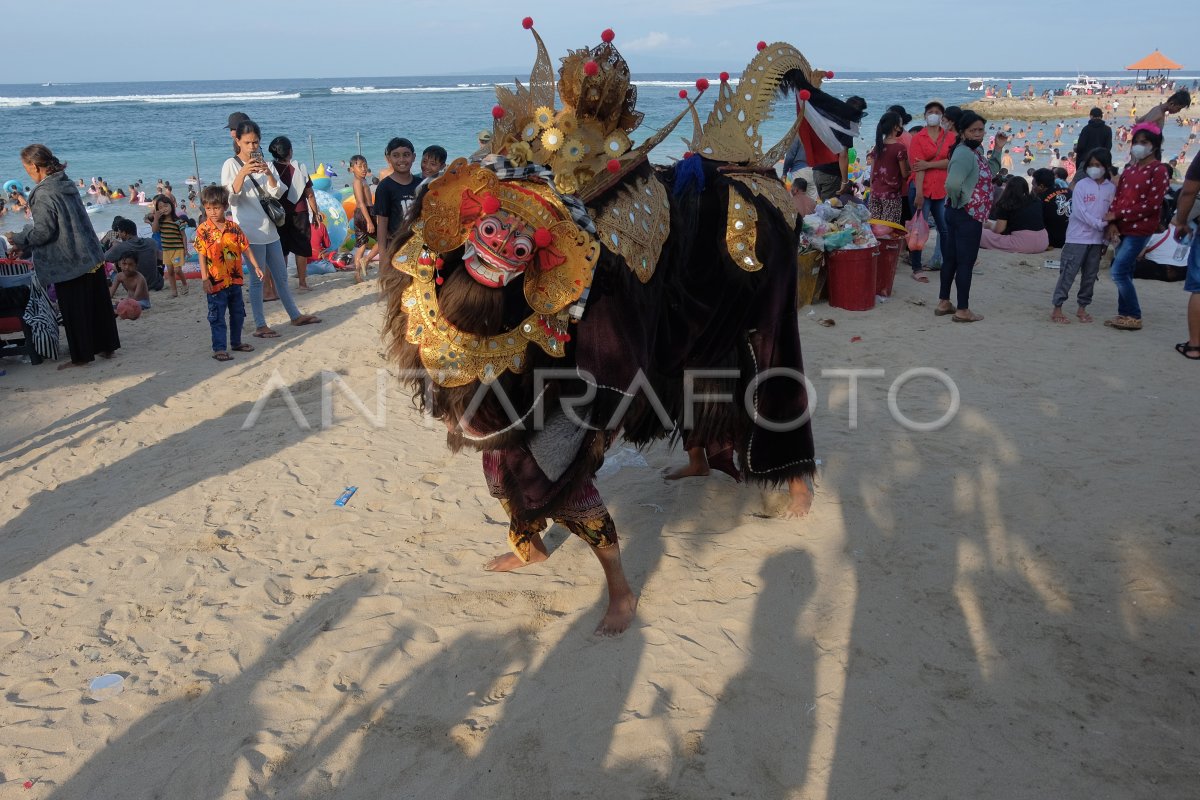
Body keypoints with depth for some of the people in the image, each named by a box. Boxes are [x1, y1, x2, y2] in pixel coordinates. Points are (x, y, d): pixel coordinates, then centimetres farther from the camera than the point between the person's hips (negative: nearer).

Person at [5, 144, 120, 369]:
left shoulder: (43, 194, -17)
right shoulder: (67, 184, 8)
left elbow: (44, 232, -17)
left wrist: (18, 239, 0)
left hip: (68, 263, -8)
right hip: (91, 257, 8)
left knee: (74, 310, 3)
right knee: (97, 303, 14)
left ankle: (81, 356, 12)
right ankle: (107, 346, 24)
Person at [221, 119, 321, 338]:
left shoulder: (264, 163, 11)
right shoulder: (231, 165, -4)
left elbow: (278, 193, 1)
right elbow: (231, 198, -13)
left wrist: (268, 173, -16)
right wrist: (243, 174, -25)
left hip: (269, 228, 6)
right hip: (250, 230, -5)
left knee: (281, 276, 14)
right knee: (257, 278, -3)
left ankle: (295, 315, 24)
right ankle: (260, 325, 2)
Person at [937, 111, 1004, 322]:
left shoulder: (976, 150, 11)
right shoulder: (964, 154, -21)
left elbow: (990, 172, 23)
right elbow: (952, 183, -35)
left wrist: (998, 149, 13)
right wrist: (956, 201, -18)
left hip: (959, 215, 10)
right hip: (967, 216, -10)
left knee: (951, 258, 14)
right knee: (966, 262, -3)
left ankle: (944, 303, 24)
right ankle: (963, 310, 4)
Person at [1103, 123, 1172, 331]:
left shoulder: (1158, 170, -8)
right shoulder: (1130, 169, 13)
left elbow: (1152, 205, -15)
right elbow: (1118, 197, 9)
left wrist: (1118, 215, -15)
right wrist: (1112, 223, -6)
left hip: (1140, 229, -7)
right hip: (1123, 228, 7)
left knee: (1119, 271, -12)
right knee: (1124, 272, 11)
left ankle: (1134, 317, -2)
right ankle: (1125, 314, 19)